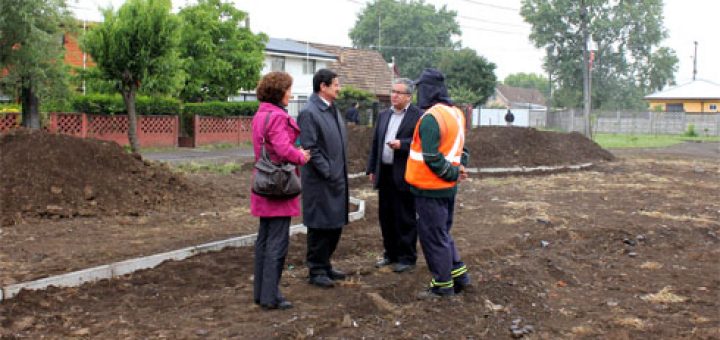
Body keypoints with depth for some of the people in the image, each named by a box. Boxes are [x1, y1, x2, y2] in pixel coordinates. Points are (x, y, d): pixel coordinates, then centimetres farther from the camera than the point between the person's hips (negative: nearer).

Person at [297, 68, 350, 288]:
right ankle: (316, 271, 15)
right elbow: (310, 148, -18)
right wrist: (329, 173, -17)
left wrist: (342, 174, 13)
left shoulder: (333, 110, 13)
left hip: (337, 179, 9)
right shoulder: (309, 113, -14)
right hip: (320, 181, -9)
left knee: (335, 225, 15)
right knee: (320, 227, 2)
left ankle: (325, 265, 29)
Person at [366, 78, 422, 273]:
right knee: (386, 216, 13)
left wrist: (401, 144, -23)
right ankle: (391, 253, 27)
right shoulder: (383, 115, 14)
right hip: (384, 174, 7)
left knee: (405, 218, 2)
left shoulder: (417, 116, -7)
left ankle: (407, 257, 13)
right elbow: (375, 144, 17)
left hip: (404, 175, -7)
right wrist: (372, 169, 14)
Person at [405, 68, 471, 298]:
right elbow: (460, 147, 14)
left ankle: (443, 286, 12)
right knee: (443, 233, 21)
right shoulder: (456, 113, 8)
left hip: (430, 189, -8)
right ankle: (458, 275, 26)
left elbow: (431, 158, -23)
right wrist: (459, 169, 5)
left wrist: (453, 172, -11)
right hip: (448, 187, 9)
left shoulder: (430, 118, -19)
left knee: (433, 237, 3)